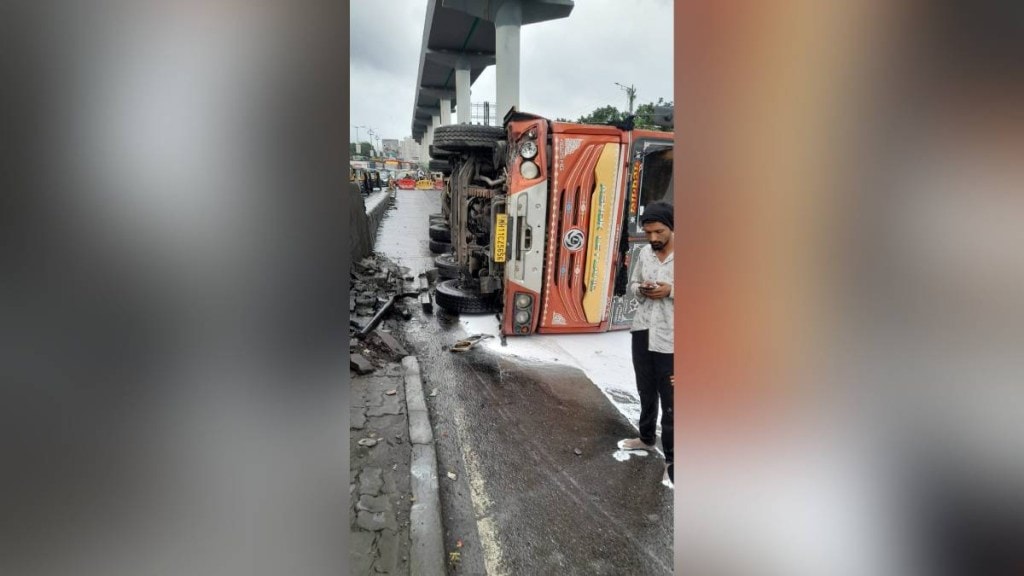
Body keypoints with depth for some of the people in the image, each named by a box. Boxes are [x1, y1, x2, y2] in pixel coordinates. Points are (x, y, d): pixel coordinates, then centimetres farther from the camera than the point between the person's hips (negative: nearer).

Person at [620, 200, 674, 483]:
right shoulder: (644, 253, 5)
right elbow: (631, 284, 16)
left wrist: (671, 291, -23)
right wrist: (641, 289, -5)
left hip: (670, 338, -6)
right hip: (642, 332, 6)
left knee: (670, 401, 1)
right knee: (646, 392, 21)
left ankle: (671, 458, 16)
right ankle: (646, 438, 42)